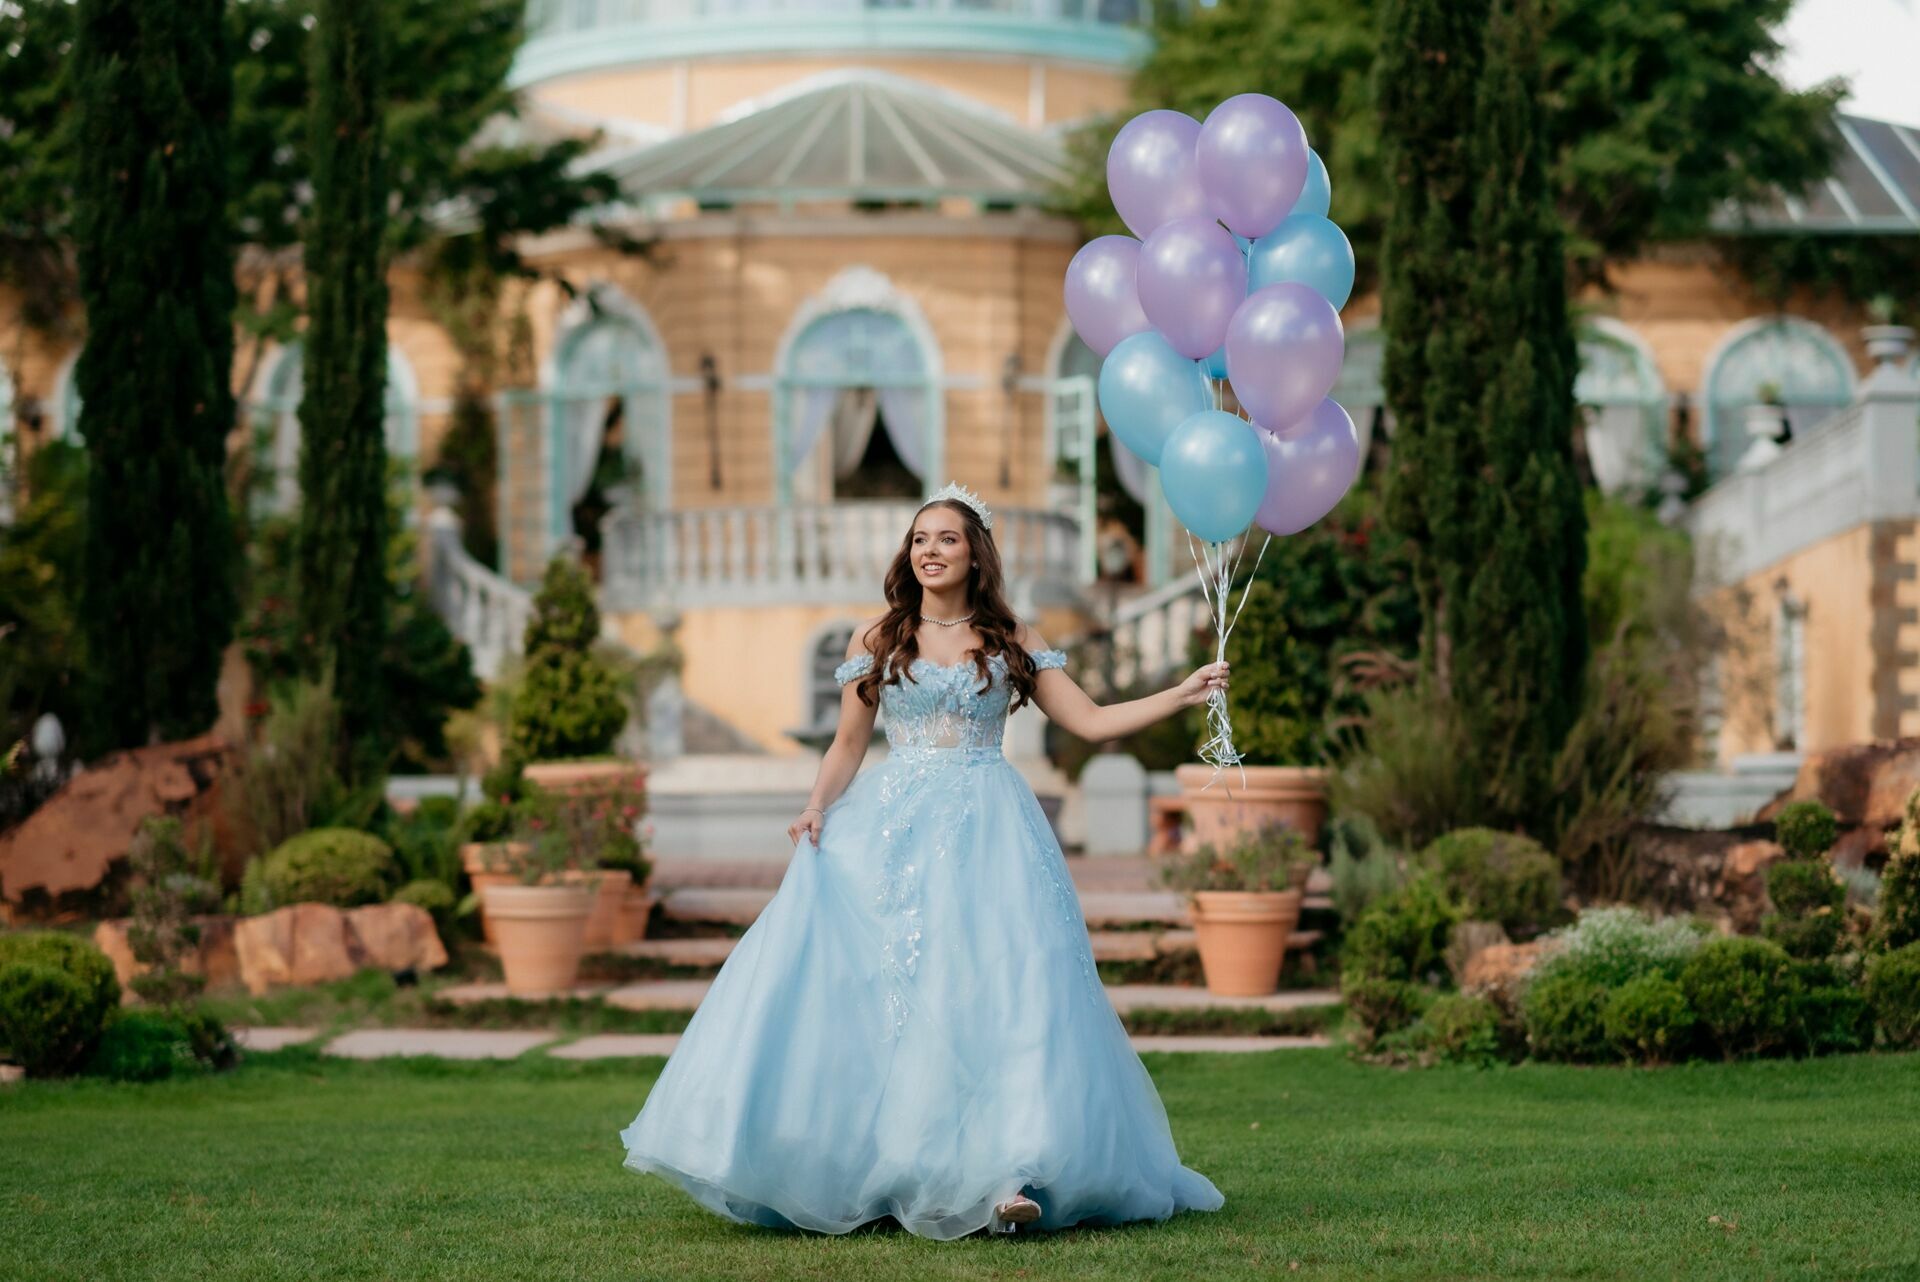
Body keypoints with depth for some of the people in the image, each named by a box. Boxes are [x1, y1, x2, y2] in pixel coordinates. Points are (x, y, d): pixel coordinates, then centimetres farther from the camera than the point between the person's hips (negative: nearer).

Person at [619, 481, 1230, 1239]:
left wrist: (1183, 695, -4)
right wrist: (817, 808, -8)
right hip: (890, 830, 1)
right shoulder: (876, 642, 10)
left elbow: (1092, 722, 6)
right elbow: (847, 746, 10)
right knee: (869, 988, -8)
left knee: (995, 986, -12)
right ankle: (852, 1165, -1)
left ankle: (1001, 1175, -16)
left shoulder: (1012, 642, 9)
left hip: (986, 834, 0)